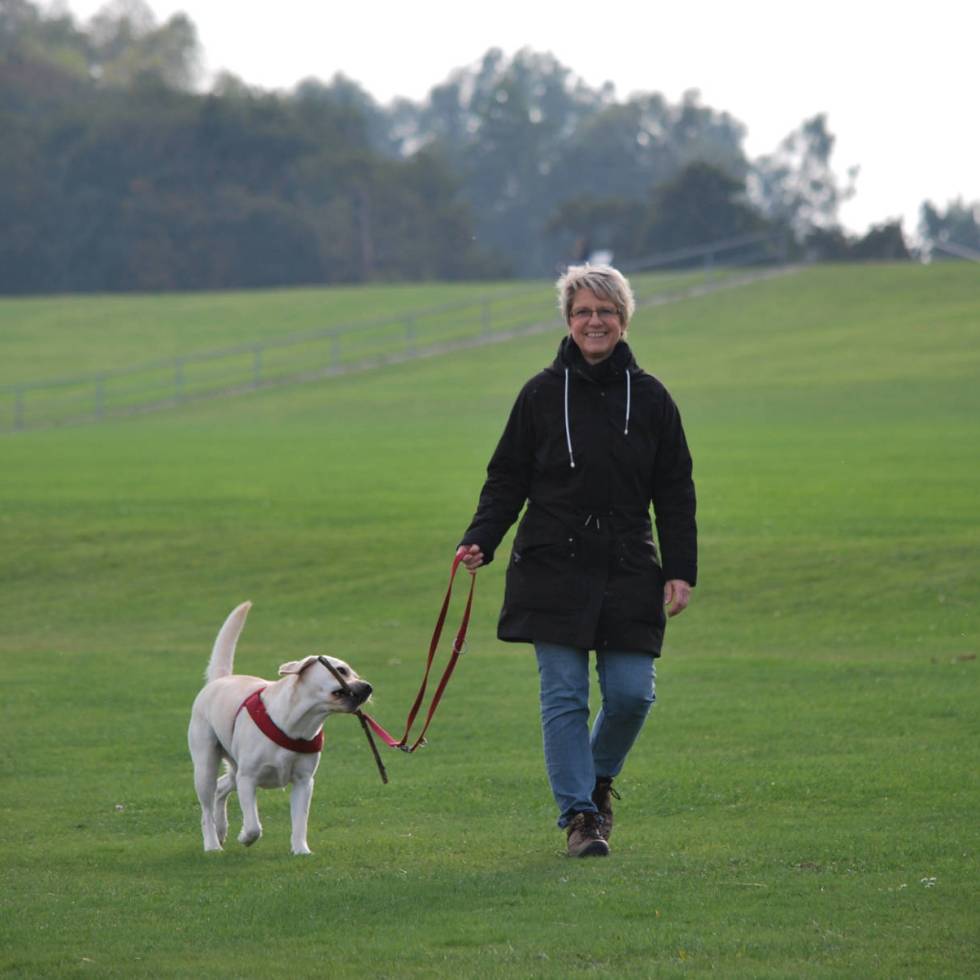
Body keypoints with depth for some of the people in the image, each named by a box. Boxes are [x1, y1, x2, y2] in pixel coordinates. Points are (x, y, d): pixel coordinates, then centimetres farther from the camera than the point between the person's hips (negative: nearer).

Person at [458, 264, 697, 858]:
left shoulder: (649, 398, 6)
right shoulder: (542, 395, 3)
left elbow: (675, 493, 8)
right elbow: (507, 480, 6)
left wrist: (681, 571, 1)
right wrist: (481, 541, -9)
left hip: (629, 573, 1)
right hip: (555, 570, -1)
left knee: (632, 694, -2)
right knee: (564, 697, -5)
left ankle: (599, 778, 26)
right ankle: (579, 815, 2)